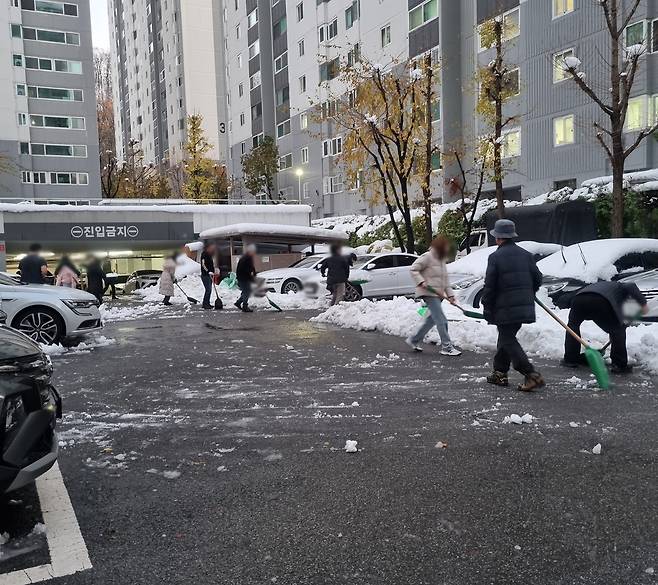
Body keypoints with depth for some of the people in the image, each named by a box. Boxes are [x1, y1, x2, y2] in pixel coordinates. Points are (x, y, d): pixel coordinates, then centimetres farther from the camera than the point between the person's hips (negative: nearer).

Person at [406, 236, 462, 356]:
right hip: (429, 293, -9)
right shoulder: (427, 257, -10)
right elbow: (413, 269, -11)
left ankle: (414, 340, 25)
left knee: (432, 319, 13)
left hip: (438, 294, 9)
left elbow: (445, 279, 18)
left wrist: (450, 294, 8)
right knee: (441, 320, -12)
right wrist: (421, 281, -24)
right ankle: (446, 347, -9)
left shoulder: (442, 260, 17)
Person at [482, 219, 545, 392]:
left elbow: (489, 286, -11)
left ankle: (532, 375, -11)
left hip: (505, 309, -7)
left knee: (508, 341, -1)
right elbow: (537, 279, 12)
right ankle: (500, 372, 26)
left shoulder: (495, 257, -10)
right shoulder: (526, 255, 8)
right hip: (525, 307, 7)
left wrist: (487, 309, -1)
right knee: (506, 338, 19)